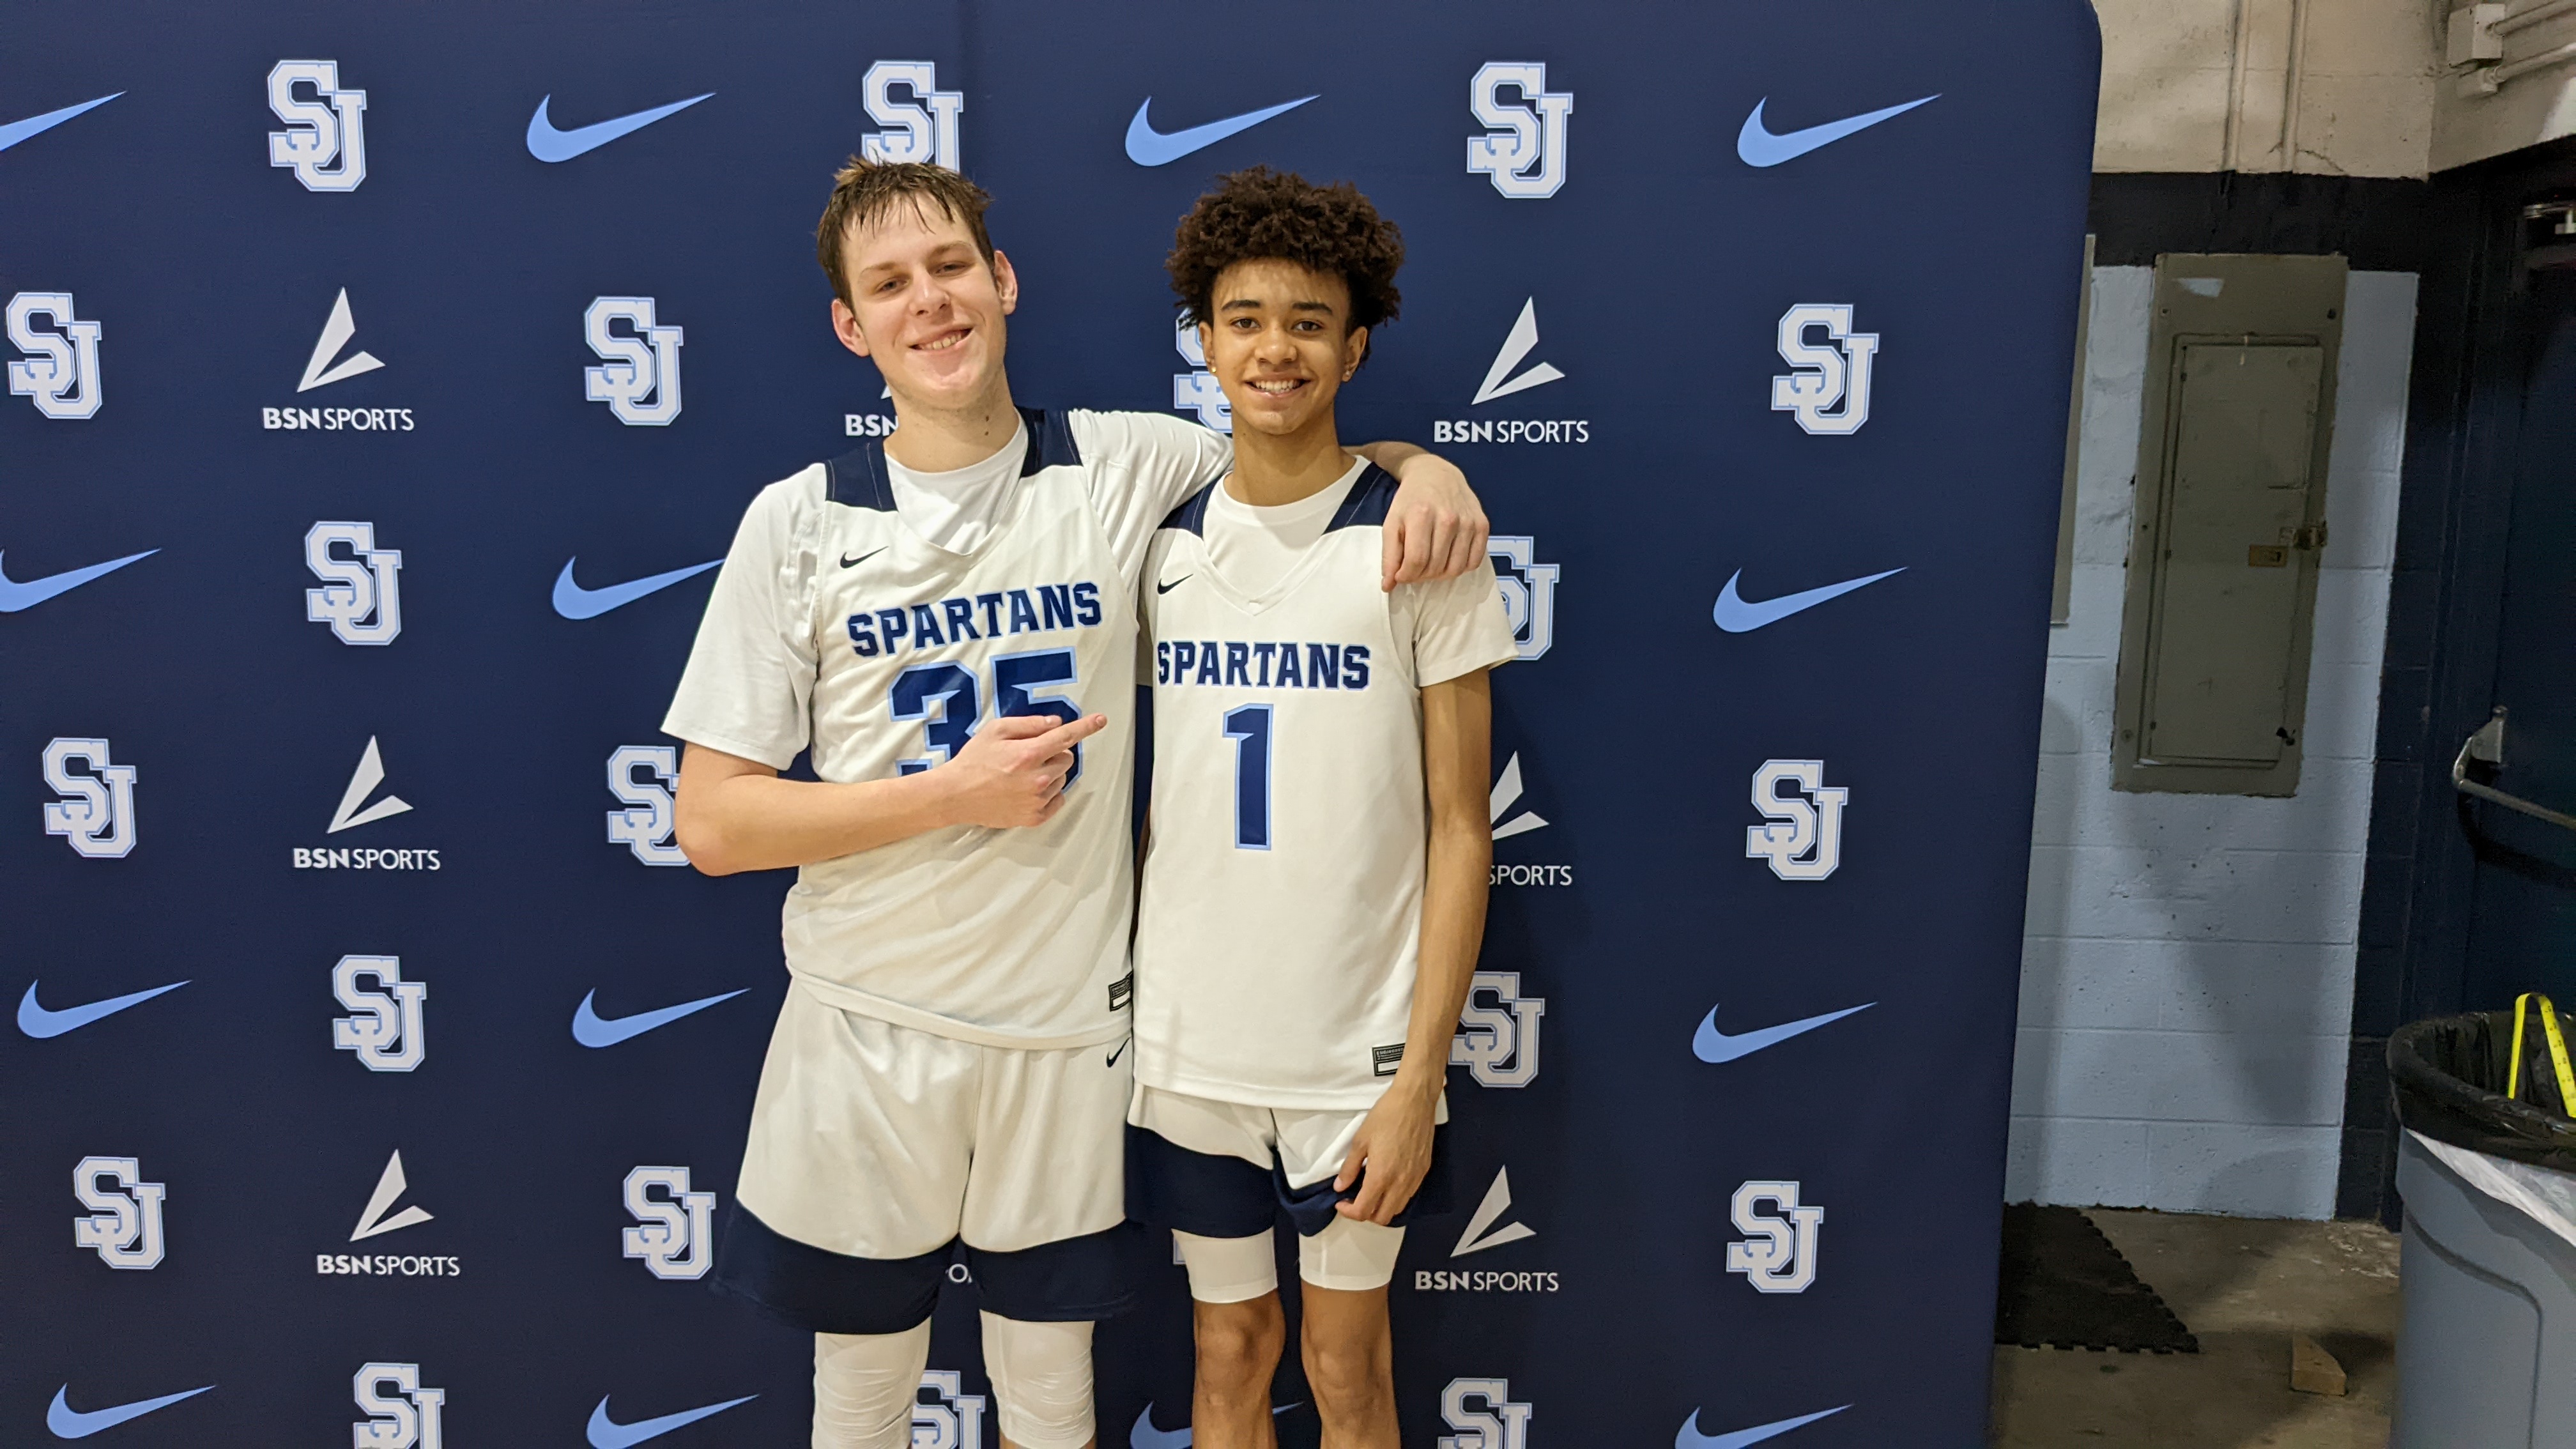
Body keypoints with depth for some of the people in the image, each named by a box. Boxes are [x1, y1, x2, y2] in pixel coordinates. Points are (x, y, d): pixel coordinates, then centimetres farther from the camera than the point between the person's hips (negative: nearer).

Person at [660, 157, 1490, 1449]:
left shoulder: (1126, 468, -2)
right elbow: (712, 824, -5)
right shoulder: (798, 523, -4)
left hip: (1068, 1022, 0)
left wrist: (1420, 464, -10)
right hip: (867, 1031, 0)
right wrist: (954, 792, -15)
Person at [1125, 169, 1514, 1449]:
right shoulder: (1165, 542, 3)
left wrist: (1420, 1076, -12)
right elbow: (1157, 800, 10)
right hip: (1189, 1040, 3)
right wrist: (1126, 1012, 6)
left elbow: (1458, 826, -7)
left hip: (1356, 1046, -3)